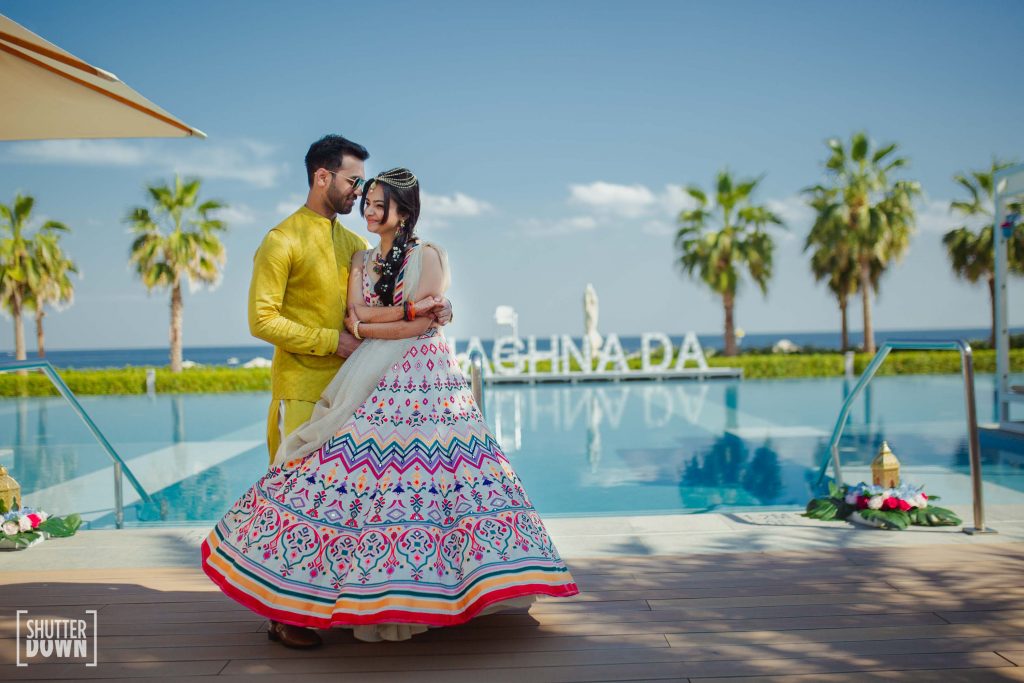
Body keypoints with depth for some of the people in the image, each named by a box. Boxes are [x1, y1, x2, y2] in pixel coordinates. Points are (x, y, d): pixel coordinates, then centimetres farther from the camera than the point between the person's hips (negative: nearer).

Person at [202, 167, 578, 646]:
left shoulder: (428, 256, 2)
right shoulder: (361, 260, 17)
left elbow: (420, 327, -9)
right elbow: (354, 318, 2)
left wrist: (370, 324, -4)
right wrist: (411, 309, -7)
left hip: (423, 382, -5)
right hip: (373, 384, 5)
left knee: (417, 474, -9)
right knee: (364, 468, -2)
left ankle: (410, 596, 1)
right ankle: (371, 598, 6)